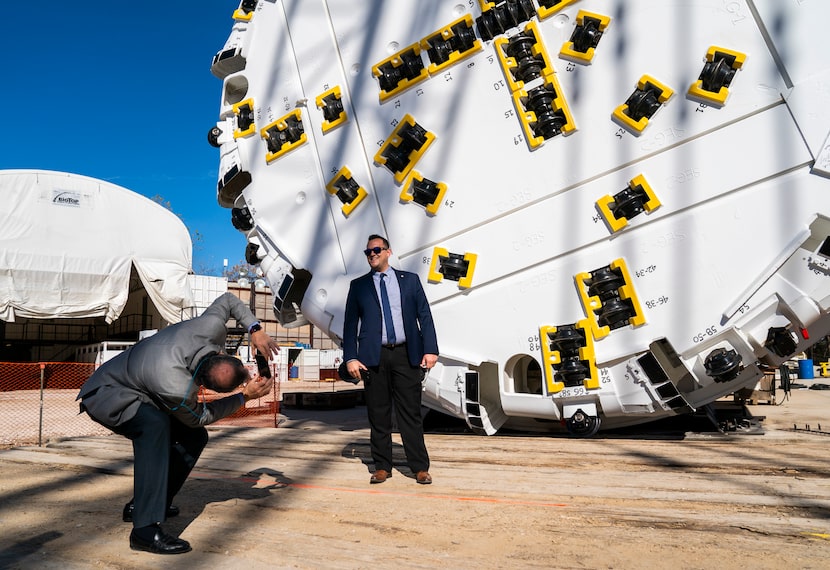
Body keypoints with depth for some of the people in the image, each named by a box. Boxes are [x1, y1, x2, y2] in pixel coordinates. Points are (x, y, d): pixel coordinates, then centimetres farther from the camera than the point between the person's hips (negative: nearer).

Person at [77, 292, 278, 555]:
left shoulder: (213, 327, -27)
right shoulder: (177, 388, -41)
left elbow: (227, 299, -4)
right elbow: (199, 417, -18)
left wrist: (255, 329, -16)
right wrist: (245, 396, -19)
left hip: (138, 394, 9)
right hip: (107, 395, -8)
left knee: (194, 437, 2)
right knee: (155, 424, -37)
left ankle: (142, 504, 15)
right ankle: (145, 529, -34)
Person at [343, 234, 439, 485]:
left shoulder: (410, 280, 11)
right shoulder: (358, 286, 11)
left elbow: (425, 316, 6)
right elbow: (350, 324, 8)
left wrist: (430, 349, -4)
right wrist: (350, 358, -2)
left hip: (406, 355, 0)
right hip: (373, 357, 1)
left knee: (411, 413, 1)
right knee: (378, 415, 5)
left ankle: (420, 467, 8)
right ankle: (382, 467, 16)